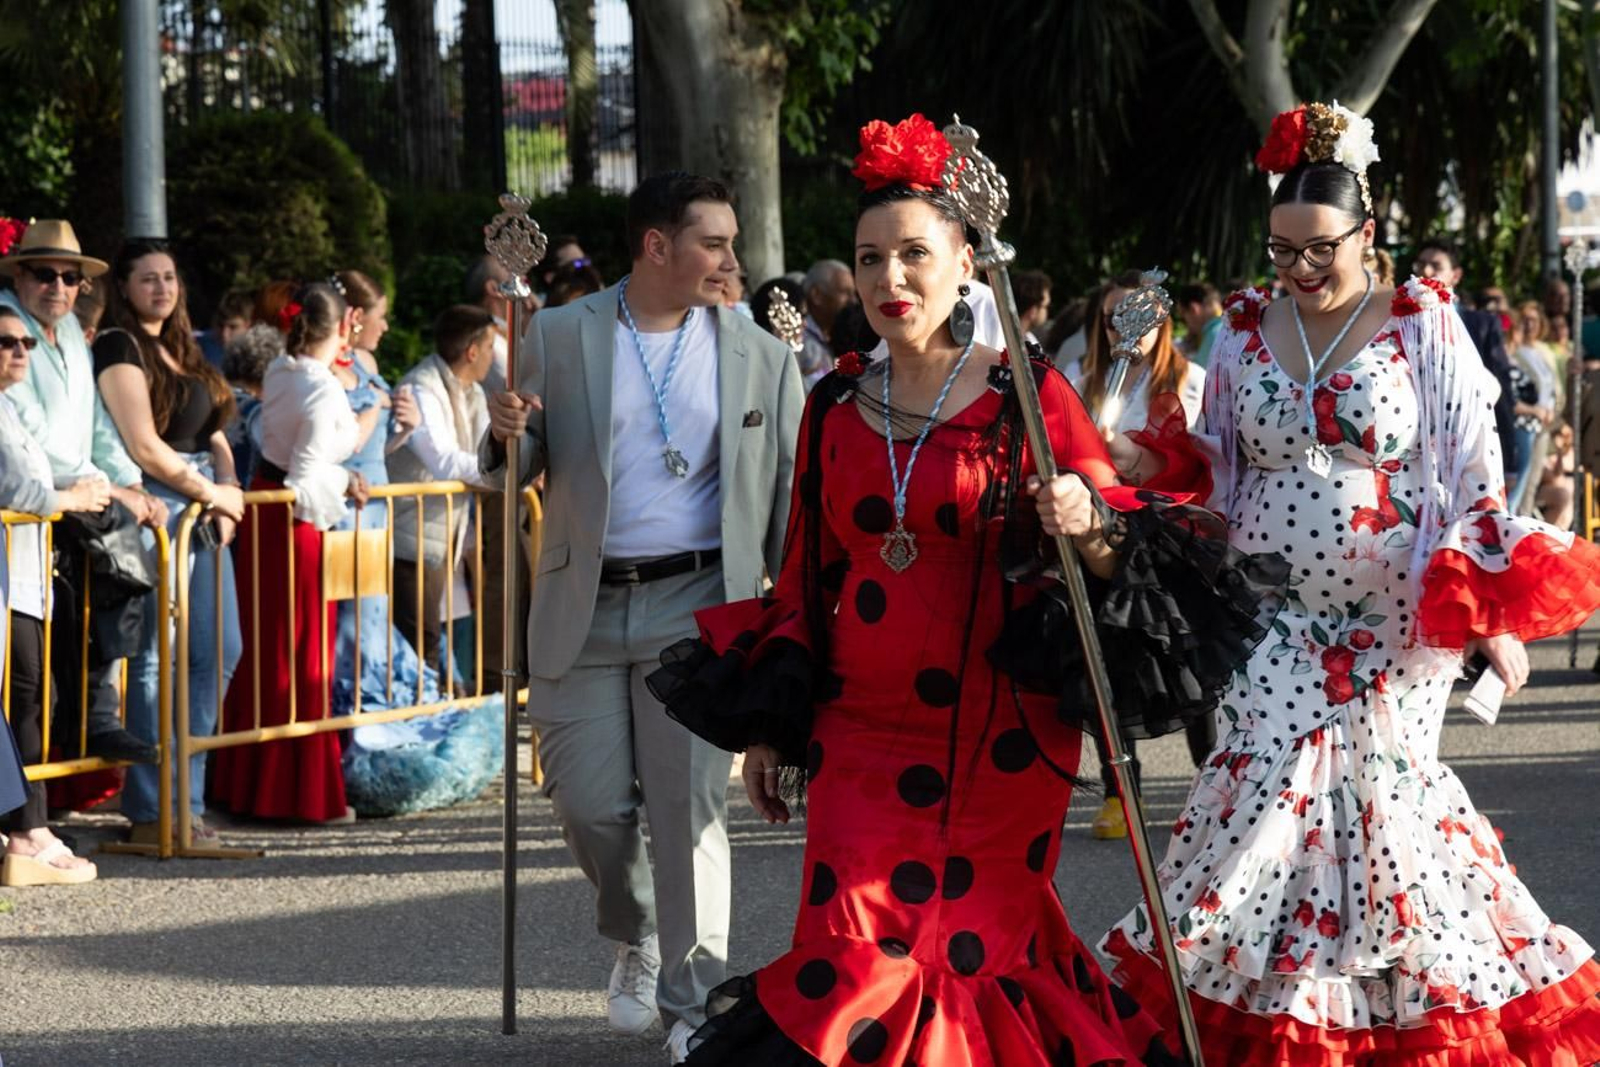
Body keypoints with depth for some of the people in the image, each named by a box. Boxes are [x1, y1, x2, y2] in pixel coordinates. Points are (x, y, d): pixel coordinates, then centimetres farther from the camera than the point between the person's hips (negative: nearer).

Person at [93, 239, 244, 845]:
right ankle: (152, 811, -3)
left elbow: (213, 433, 20)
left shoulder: (182, 350, 19)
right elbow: (144, 446, -14)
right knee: (158, 658, -8)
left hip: (205, 506, 9)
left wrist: (228, 487, 2)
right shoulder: (120, 348, -7)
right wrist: (210, 492, -7)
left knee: (218, 652, 7)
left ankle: (187, 797, 15)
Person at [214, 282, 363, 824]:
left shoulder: (279, 373, 5)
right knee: (305, 661, 1)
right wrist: (345, 484, -5)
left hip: (261, 512, 8)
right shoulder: (324, 390, -19)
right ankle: (306, 793, 7)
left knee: (263, 654, 16)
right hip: (297, 523, -8)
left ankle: (245, 780, 24)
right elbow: (306, 475, -21)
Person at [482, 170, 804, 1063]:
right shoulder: (558, 339, 4)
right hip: (584, 609, 1)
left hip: (697, 606, -1)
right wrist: (508, 437, -15)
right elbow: (524, 469, 10)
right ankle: (636, 940, 30)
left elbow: (792, 496, 6)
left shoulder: (760, 354, 5)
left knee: (691, 808, -5)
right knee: (589, 802, 2)